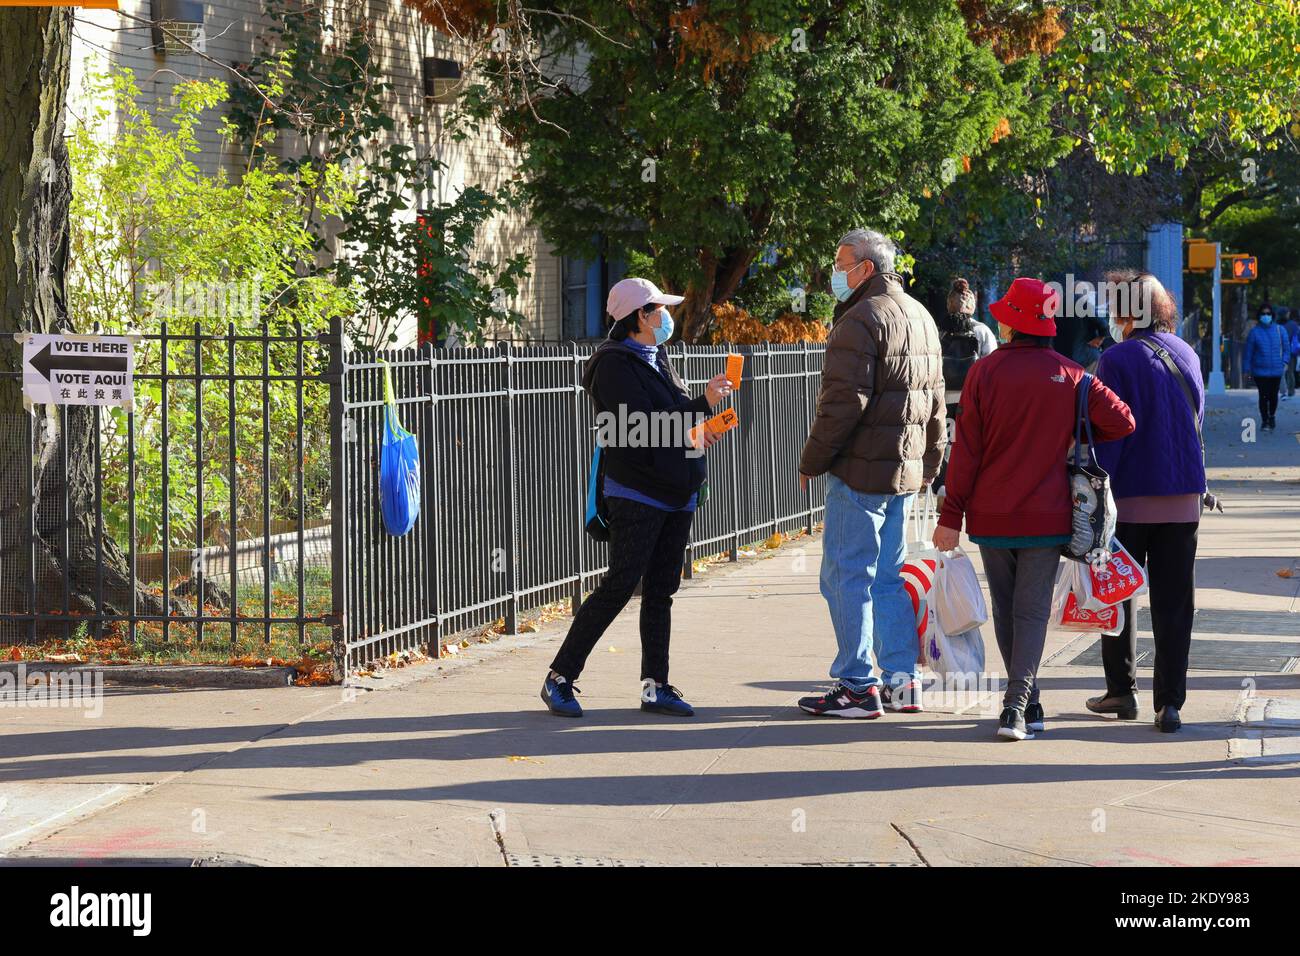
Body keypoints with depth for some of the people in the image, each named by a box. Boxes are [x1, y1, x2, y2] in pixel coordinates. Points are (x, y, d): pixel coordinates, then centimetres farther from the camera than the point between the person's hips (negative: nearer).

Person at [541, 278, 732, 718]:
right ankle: (559, 678, -4)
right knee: (620, 585, -11)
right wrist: (701, 405, -19)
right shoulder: (615, 364, -12)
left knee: (661, 590, 8)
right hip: (637, 495, -9)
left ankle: (655, 686, 12)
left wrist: (696, 431, 0)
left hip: (675, 494, 9)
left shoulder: (657, 358, 17)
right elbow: (640, 424, -22)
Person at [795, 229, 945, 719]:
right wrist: (929, 464, 25)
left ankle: (855, 686, -2)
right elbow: (934, 400, 20)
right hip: (905, 470, 9)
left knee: (846, 576, -3)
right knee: (886, 577, 15)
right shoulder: (919, 316, 16)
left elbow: (844, 401, -19)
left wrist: (812, 460, -10)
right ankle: (902, 681, 15)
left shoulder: (863, 319, -14)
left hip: (862, 470, -9)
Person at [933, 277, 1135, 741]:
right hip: (1047, 515, 0)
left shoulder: (985, 372, -6)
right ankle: (1017, 707, -13)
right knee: (1032, 611, 1)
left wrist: (951, 516, -3)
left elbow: (966, 449, -7)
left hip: (991, 514, 0)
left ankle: (1027, 705, 19)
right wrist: (1076, 437, 16)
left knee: (1006, 611, 13)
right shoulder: (1070, 375, -3)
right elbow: (1121, 420, -4)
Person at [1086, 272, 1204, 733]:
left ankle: (1121, 691, 16)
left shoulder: (1118, 360, -10)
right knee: (1174, 603, 4)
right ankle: (1169, 702, -1)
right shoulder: (1186, 355, 8)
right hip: (1184, 497, 4)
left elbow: (1107, 434, -13)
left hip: (1130, 496, -4)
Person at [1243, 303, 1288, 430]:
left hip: (1276, 371, 2)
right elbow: (1248, 351, 2)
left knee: (1273, 395, 13)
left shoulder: (1279, 330, 1)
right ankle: (1264, 421, 9)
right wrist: (1247, 368, 2)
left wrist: (1284, 362, -2)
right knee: (1263, 396, -4)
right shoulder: (1255, 332, -3)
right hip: (1260, 371, -2)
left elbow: (1286, 347, 8)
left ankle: (1272, 416, 37)